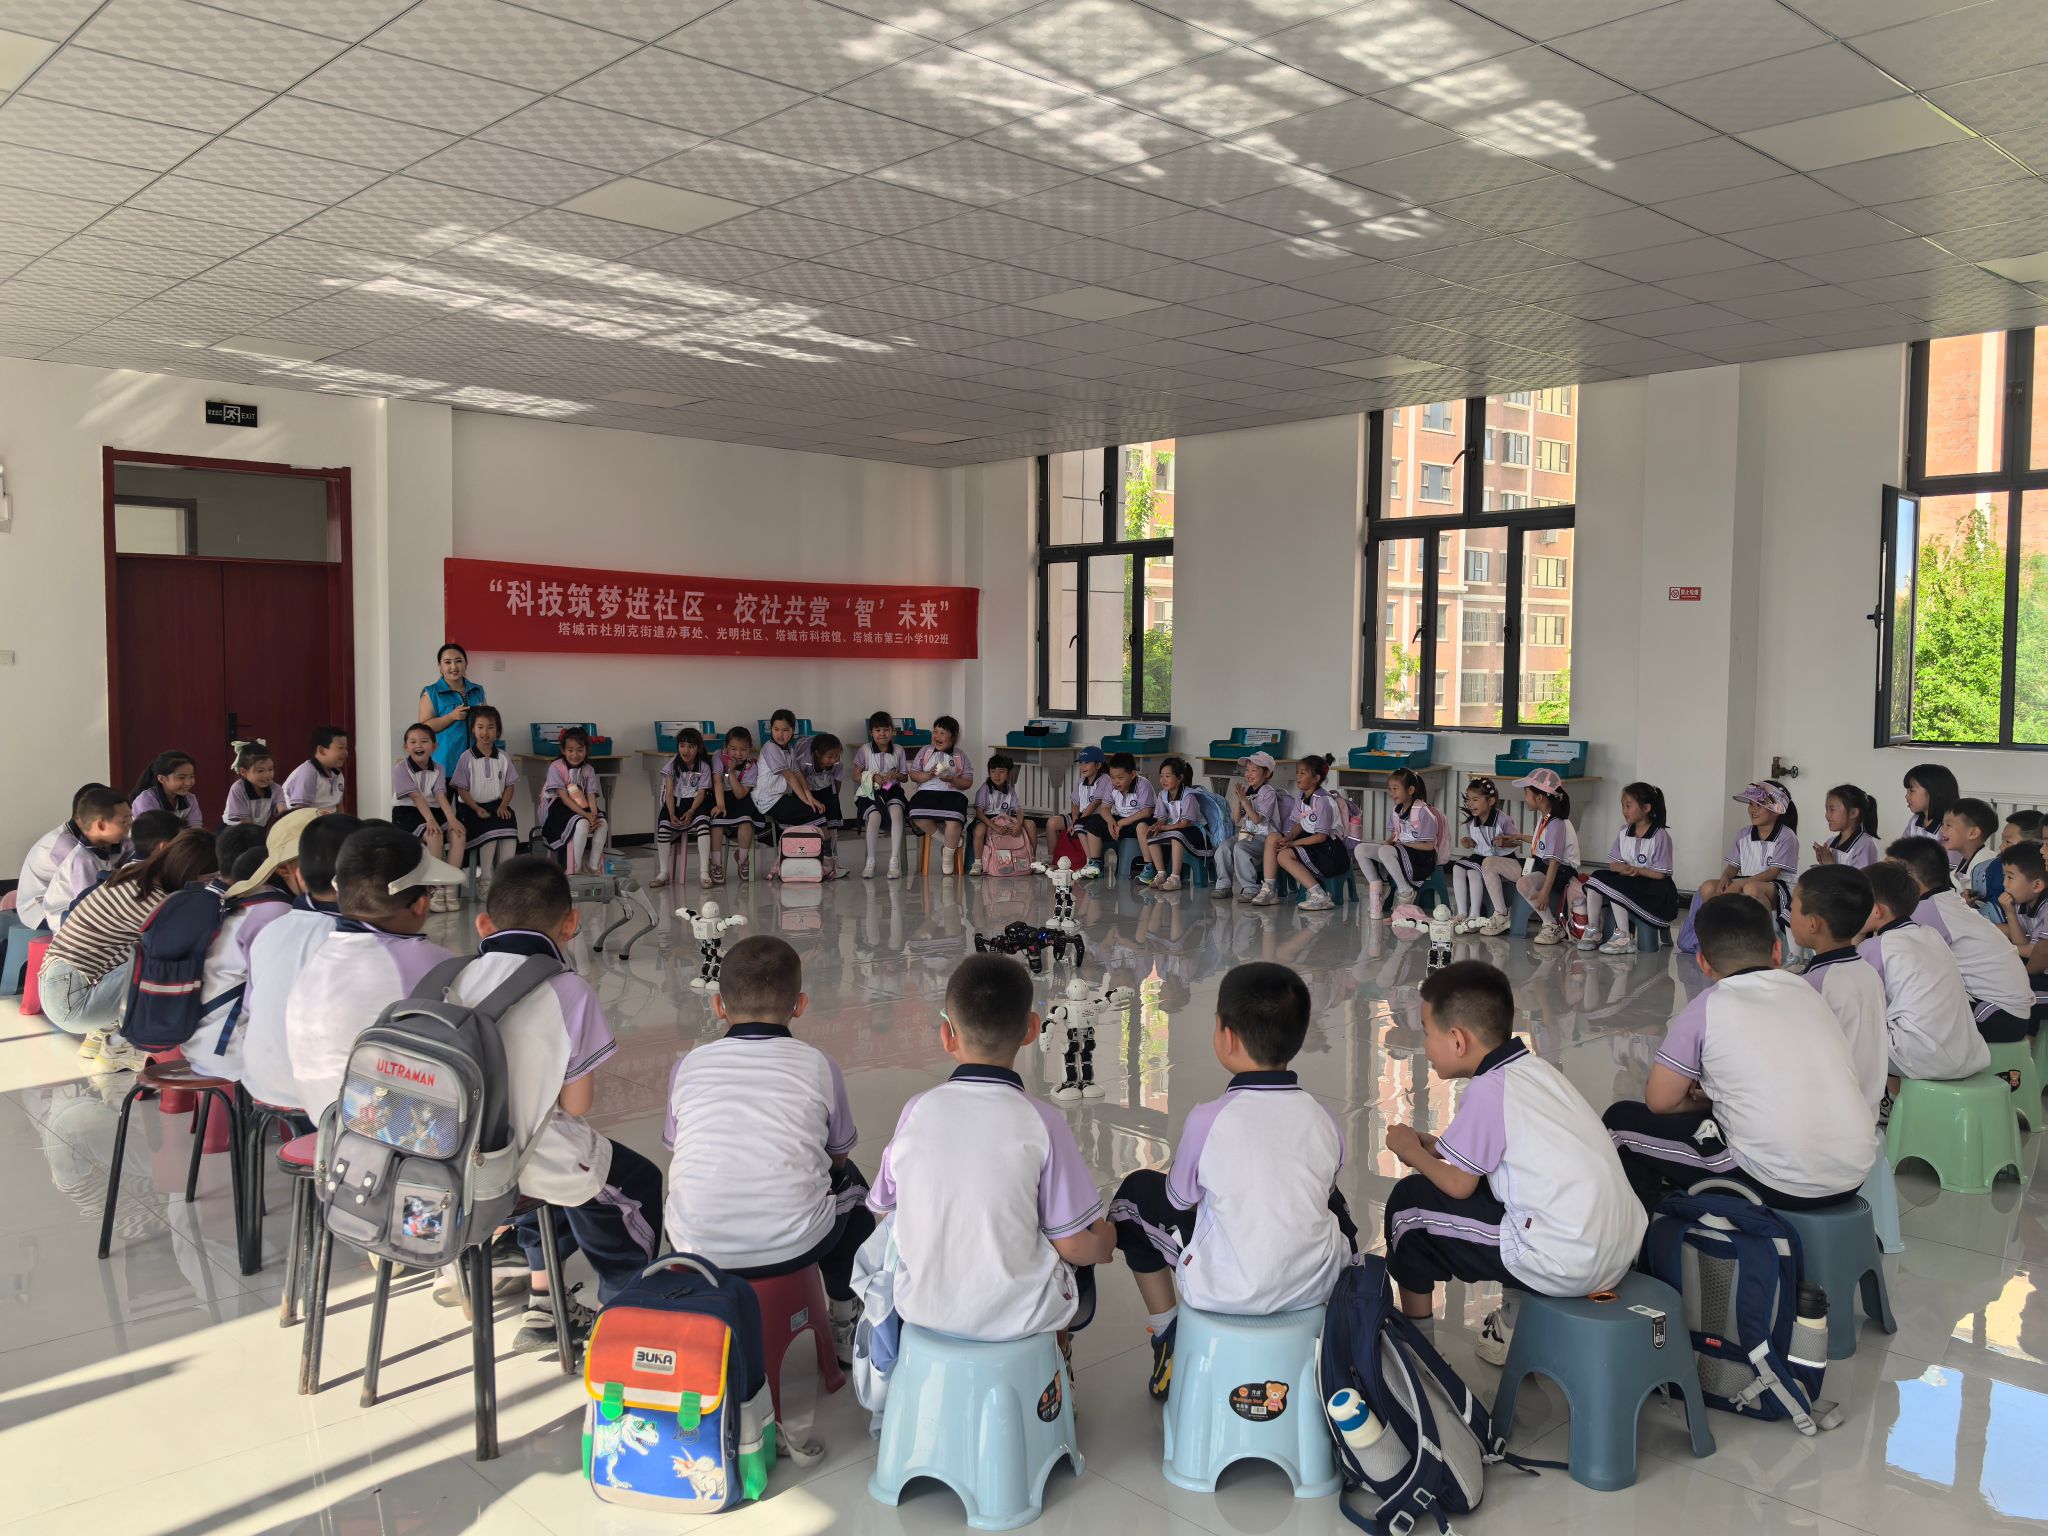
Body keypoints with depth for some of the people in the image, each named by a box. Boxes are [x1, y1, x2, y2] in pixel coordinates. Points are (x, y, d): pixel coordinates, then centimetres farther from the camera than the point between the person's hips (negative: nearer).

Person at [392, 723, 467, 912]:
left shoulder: (438, 769, 8)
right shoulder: (400, 768, -6)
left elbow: (441, 795, -7)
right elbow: (416, 796, -17)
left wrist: (451, 818, -24)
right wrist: (430, 820, -29)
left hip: (433, 812, 5)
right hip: (407, 814, -5)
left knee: (458, 832, -24)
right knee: (434, 835, -33)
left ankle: (450, 886, -21)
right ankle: (436, 889, -22)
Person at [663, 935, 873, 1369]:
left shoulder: (688, 1064, 3)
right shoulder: (817, 1064, -1)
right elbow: (839, 1156, 12)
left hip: (697, 1248, 2)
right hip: (794, 1246, -2)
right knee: (850, 1182, 28)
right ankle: (845, 1321, 37)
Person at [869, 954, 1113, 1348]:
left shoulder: (917, 1111, -11)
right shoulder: (1041, 1122, -19)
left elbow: (883, 1209, 2)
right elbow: (1075, 1245, -15)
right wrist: (1105, 1242, 8)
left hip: (923, 1307, 3)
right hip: (1018, 1315, -3)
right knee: (1085, 1254, 28)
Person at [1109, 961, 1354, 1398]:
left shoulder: (1208, 1119, -18)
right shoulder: (1322, 1116, -7)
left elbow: (1181, 1200, -3)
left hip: (1226, 1292, -4)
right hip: (1319, 1284, 4)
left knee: (1137, 1192, 16)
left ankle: (1167, 1337, 23)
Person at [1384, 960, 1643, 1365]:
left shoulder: (1487, 1090, -15)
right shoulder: (1536, 1068, 10)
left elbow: (1457, 1184, -6)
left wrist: (1411, 1151, 11)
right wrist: (1431, 1144, 18)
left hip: (1566, 1267, -9)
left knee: (1409, 1203, 4)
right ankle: (1517, 1317, 27)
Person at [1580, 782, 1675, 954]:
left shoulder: (1660, 836, -13)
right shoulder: (1624, 832, 6)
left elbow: (1660, 874, -14)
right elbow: (1613, 864, 4)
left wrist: (1638, 870, -26)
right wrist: (1622, 868, -19)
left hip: (1653, 888, -7)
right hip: (1627, 882, 7)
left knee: (1615, 886, -29)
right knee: (1596, 877, -14)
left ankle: (1624, 938, -21)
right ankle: (1593, 931, -11)